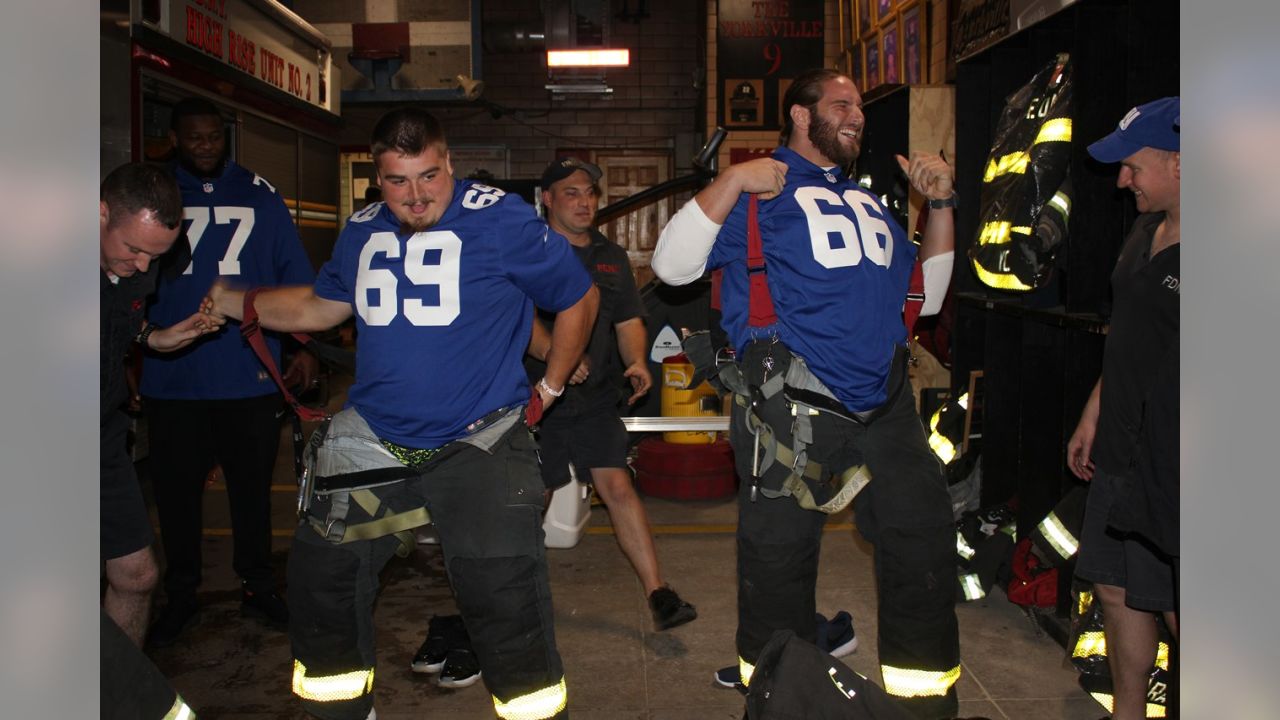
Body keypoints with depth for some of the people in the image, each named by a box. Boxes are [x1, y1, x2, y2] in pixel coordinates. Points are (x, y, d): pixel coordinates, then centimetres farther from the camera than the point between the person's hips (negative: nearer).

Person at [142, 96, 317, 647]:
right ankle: (180, 595, 24)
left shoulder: (258, 195, 7)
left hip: (251, 375, 0)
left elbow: (295, 273, 8)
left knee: (252, 487, 10)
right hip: (172, 379, 0)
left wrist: (303, 347, 0)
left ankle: (257, 586, 25)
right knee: (176, 491, 8)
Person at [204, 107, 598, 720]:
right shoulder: (362, 231, 9)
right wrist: (235, 303, 15)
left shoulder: (501, 220, -9)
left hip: (479, 440, -5)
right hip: (373, 436, 6)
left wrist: (547, 390, 3)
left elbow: (578, 297, 1)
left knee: (503, 595, -14)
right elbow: (324, 305, 24)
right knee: (319, 577, 10)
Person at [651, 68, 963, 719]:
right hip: (790, 406, -6)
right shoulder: (760, 188, 4)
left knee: (925, 545, 9)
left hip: (883, 402, 6)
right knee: (779, 557, 2)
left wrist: (940, 204, 17)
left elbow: (925, 296, 25)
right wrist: (733, 179, -12)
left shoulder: (870, 200, 24)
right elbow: (671, 265, -5)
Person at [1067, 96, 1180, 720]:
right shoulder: (1146, 234, 11)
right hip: (1122, 453, 9)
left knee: (1177, 609, 4)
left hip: (1170, 462, -9)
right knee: (1117, 592, 17)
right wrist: (1093, 414, 21)